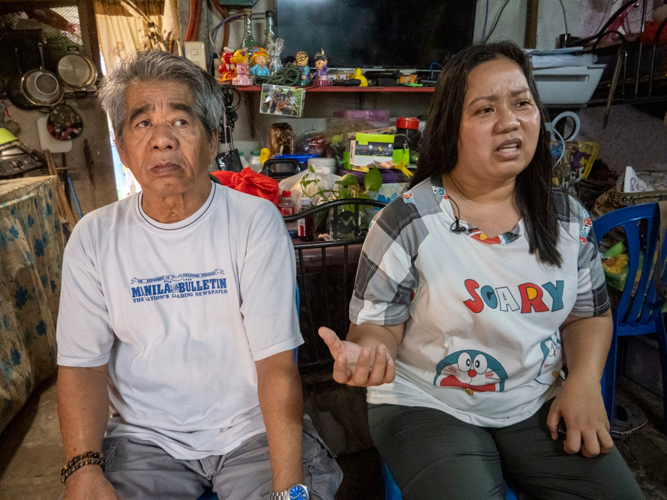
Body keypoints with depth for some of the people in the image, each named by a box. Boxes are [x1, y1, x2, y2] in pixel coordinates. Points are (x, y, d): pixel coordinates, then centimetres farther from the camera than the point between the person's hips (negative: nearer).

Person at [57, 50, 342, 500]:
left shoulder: (256, 220, -11)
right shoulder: (94, 238, -1)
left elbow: (278, 364, -15)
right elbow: (82, 364, 1)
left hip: (253, 427, -1)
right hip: (146, 436, 3)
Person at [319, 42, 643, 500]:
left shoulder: (569, 218, -1)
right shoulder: (407, 222, -16)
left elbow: (590, 313, 11)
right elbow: (379, 324, -11)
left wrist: (584, 380, -5)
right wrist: (368, 353, -33)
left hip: (539, 405, 5)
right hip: (426, 407, -4)